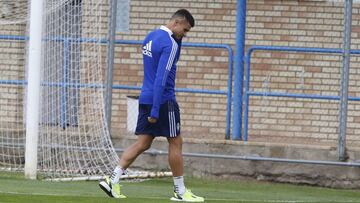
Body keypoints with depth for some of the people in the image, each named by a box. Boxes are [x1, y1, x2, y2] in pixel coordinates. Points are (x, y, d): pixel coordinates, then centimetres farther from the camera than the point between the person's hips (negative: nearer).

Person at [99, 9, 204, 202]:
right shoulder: (169, 43, -16)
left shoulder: (150, 37, 13)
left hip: (146, 98, 8)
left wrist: (178, 39, 14)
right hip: (163, 100, -8)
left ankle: (112, 180, -4)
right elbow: (161, 78, -21)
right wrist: (155, 111, -23)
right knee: (175, 143, 2)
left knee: (143, 143, 7)